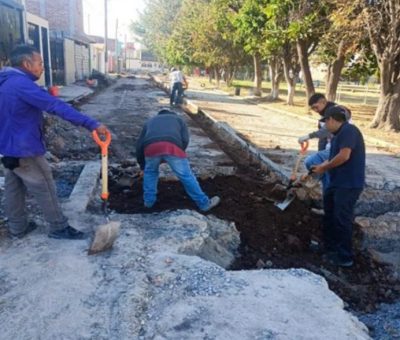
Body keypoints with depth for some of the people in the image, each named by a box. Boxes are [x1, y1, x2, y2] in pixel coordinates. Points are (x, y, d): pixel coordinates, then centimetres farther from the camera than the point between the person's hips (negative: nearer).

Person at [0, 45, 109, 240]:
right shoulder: (21, 84, -23)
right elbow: (56, 106, -31)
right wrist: (92, 124, -34)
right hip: (24, 149, -10)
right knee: (45, 189, 2)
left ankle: (17, 228, 29)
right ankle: (59, 228, 14)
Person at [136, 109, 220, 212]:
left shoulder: (150, 121, 41)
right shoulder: (178, 119, 37)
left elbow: (139, 144, 37)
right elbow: (185, 140, 19)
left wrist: (142, 165, 46)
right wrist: (178, 155, 31)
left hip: (151, 146, 2)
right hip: (172, 146, -1)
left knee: (150, 172, 30)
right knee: (186, 176, 11)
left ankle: (148, 200, 33)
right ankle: (204, 203, 20)